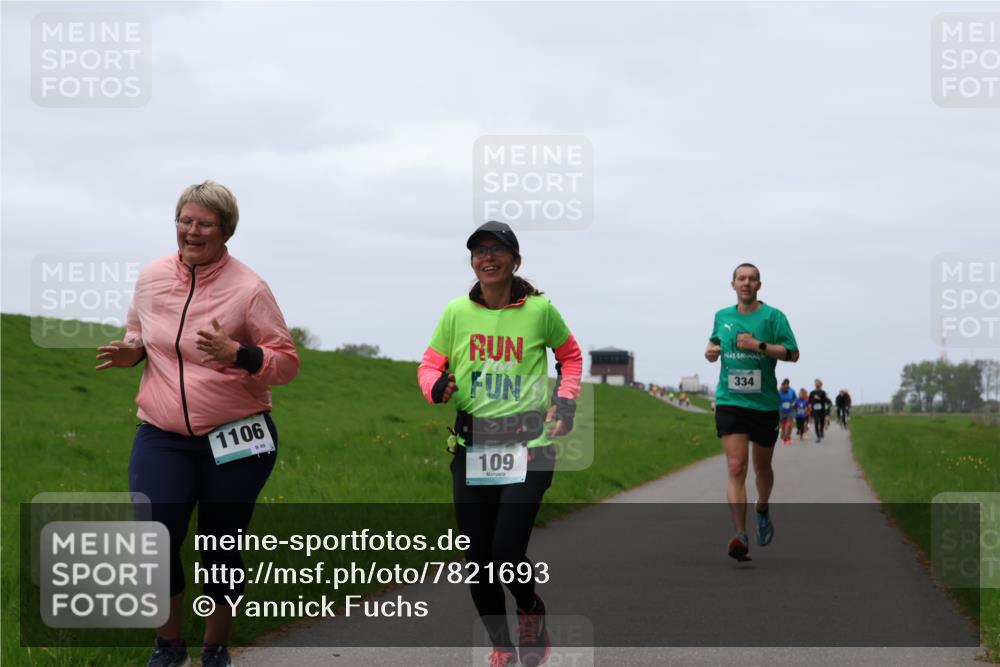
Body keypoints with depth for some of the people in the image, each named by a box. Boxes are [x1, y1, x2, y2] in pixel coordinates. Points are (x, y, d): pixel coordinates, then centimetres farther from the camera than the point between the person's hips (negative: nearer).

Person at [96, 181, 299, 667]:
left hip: (235, 439, -2)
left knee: (220, 548, 6)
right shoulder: (152, 278, 4)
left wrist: (237, 354, -25)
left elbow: (287, 363, -6)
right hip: (162, 437, 2)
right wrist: (130, 352, -3)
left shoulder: (248, 289, -8)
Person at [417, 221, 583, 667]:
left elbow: (570, 355, 16)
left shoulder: (539, 310, -2)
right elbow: (430, 363, 11)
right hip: (471, 445, 3)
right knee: (477, 558, 4)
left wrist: (567, 399, 3)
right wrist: (436, 386, -11)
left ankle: (531, 613, 20)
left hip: (528, 444, -3)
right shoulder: (457, 312, 1)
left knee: (508, 553, -13)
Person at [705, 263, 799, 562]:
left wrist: (759, 345, -17)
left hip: (764, 403, -1)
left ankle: (762, 511, 46)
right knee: (736, 467, -14)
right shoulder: (722, 316, 9)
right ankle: (741, 537, -18)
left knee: (762, 467, 15)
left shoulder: (772, 316, -2)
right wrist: (710, 351, 4)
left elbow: (793, 353, -8)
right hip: (730, 401, 1)